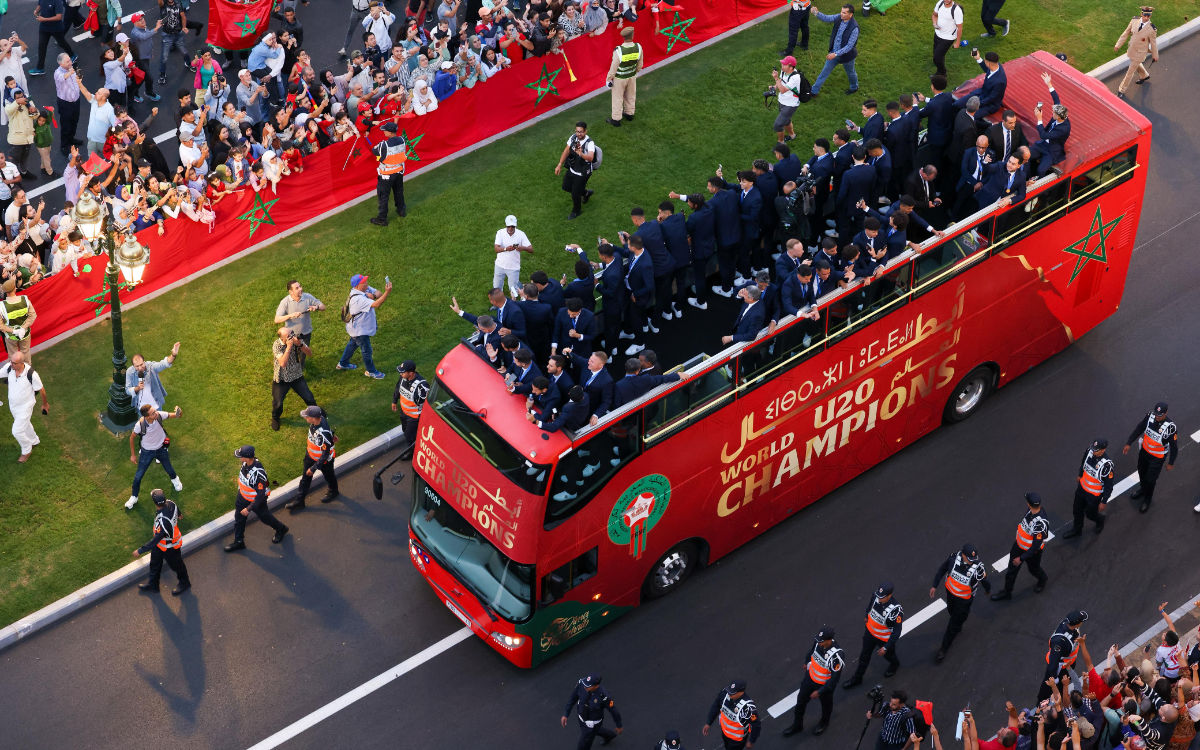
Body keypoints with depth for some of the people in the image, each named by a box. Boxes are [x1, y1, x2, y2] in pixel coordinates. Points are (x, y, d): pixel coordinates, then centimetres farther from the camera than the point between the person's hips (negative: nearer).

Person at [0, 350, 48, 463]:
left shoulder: (31, 374, -34)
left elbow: (41, 390, -17)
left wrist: (45, 404, -1)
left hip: (25, 406, -5)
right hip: (13, 404, 5)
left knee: (17, 431, 0)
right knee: (24, 424, 27)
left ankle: (26, 450, 29)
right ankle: (34, 441, 56)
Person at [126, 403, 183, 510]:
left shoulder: (159, 415, -30)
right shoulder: (140, 424, -33)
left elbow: (178, 416, -19)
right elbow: (132, 437, -13)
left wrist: (178, 413, -45)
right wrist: (132, 455, -4)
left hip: (161, 448, 2)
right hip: (147, 451, -2)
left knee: (169, 469, 23)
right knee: (138, 476, 5)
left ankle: (174, 479, 59)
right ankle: (133, 497, 29)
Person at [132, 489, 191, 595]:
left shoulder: (163, 521, -47)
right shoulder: (170, 503, -23)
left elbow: (155, 540, -38)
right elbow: (177, 512, 3)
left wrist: (140, 551, -29)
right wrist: (178, 516, 30)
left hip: (170, 548, -8)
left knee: (176, 565, 22)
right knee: (155, 563, 26)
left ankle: (184, 583, 49)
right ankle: (152, 584, 48)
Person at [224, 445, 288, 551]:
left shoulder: (258, 474, -43)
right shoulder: (246, 463, -20)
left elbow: (261, 494, -35)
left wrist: (249, 508, -29)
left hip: (256, 499, -6)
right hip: (243, 495, 6)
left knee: (264, 517, 20)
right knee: (238, 518, 17)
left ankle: (281, 530, 49)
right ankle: (238, 541, 38)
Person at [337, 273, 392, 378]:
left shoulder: (365, 289, -10)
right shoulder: (357, 299, -38)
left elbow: (379, 293, -7)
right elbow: (376, 304, -45)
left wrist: (372, 295, -29)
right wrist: (387, 292, -52)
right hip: (360, 330, -10)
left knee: (352, 344, 30)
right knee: (366, 350, 10)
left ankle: (343, 363, 50)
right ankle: (371, 371, 31)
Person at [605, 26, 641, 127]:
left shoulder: (618, 51, -35)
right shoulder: (638, 47, -22)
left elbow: (613, 68, -22)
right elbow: (640, 64, -4)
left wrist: (609, 78, -3)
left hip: (619, 78, -4)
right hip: (632, 76, 4)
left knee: (617, 98, 16)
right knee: (630, 96, 27)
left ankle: (616, 119, 32)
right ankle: (629, 114, 49)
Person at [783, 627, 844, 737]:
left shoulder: (836, 656, -40)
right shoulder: (818, 642, -22)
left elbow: (834, 678, -29)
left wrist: (820, 691, -23)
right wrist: (807, 662, 23)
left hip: (825, 684, -5)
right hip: (810, 677, 5)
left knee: (826, 704, 25)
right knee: (801, 700, 19)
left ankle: (824, 723, 55)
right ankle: (797, 724, 43)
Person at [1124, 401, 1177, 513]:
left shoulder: (1170, 427, -34)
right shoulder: (1150, 416, -20)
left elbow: (1174, 446, -20)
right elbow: (1139, 428, -4)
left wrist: (1171, 463, -9)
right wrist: (1129, 443, -1)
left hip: (1157, 457, -5)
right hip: (1144, 450, 5)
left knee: (1150, 479, 9)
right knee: (1141, 471, 28)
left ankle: (1147, 500, 36)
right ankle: (1142, 489, 58)